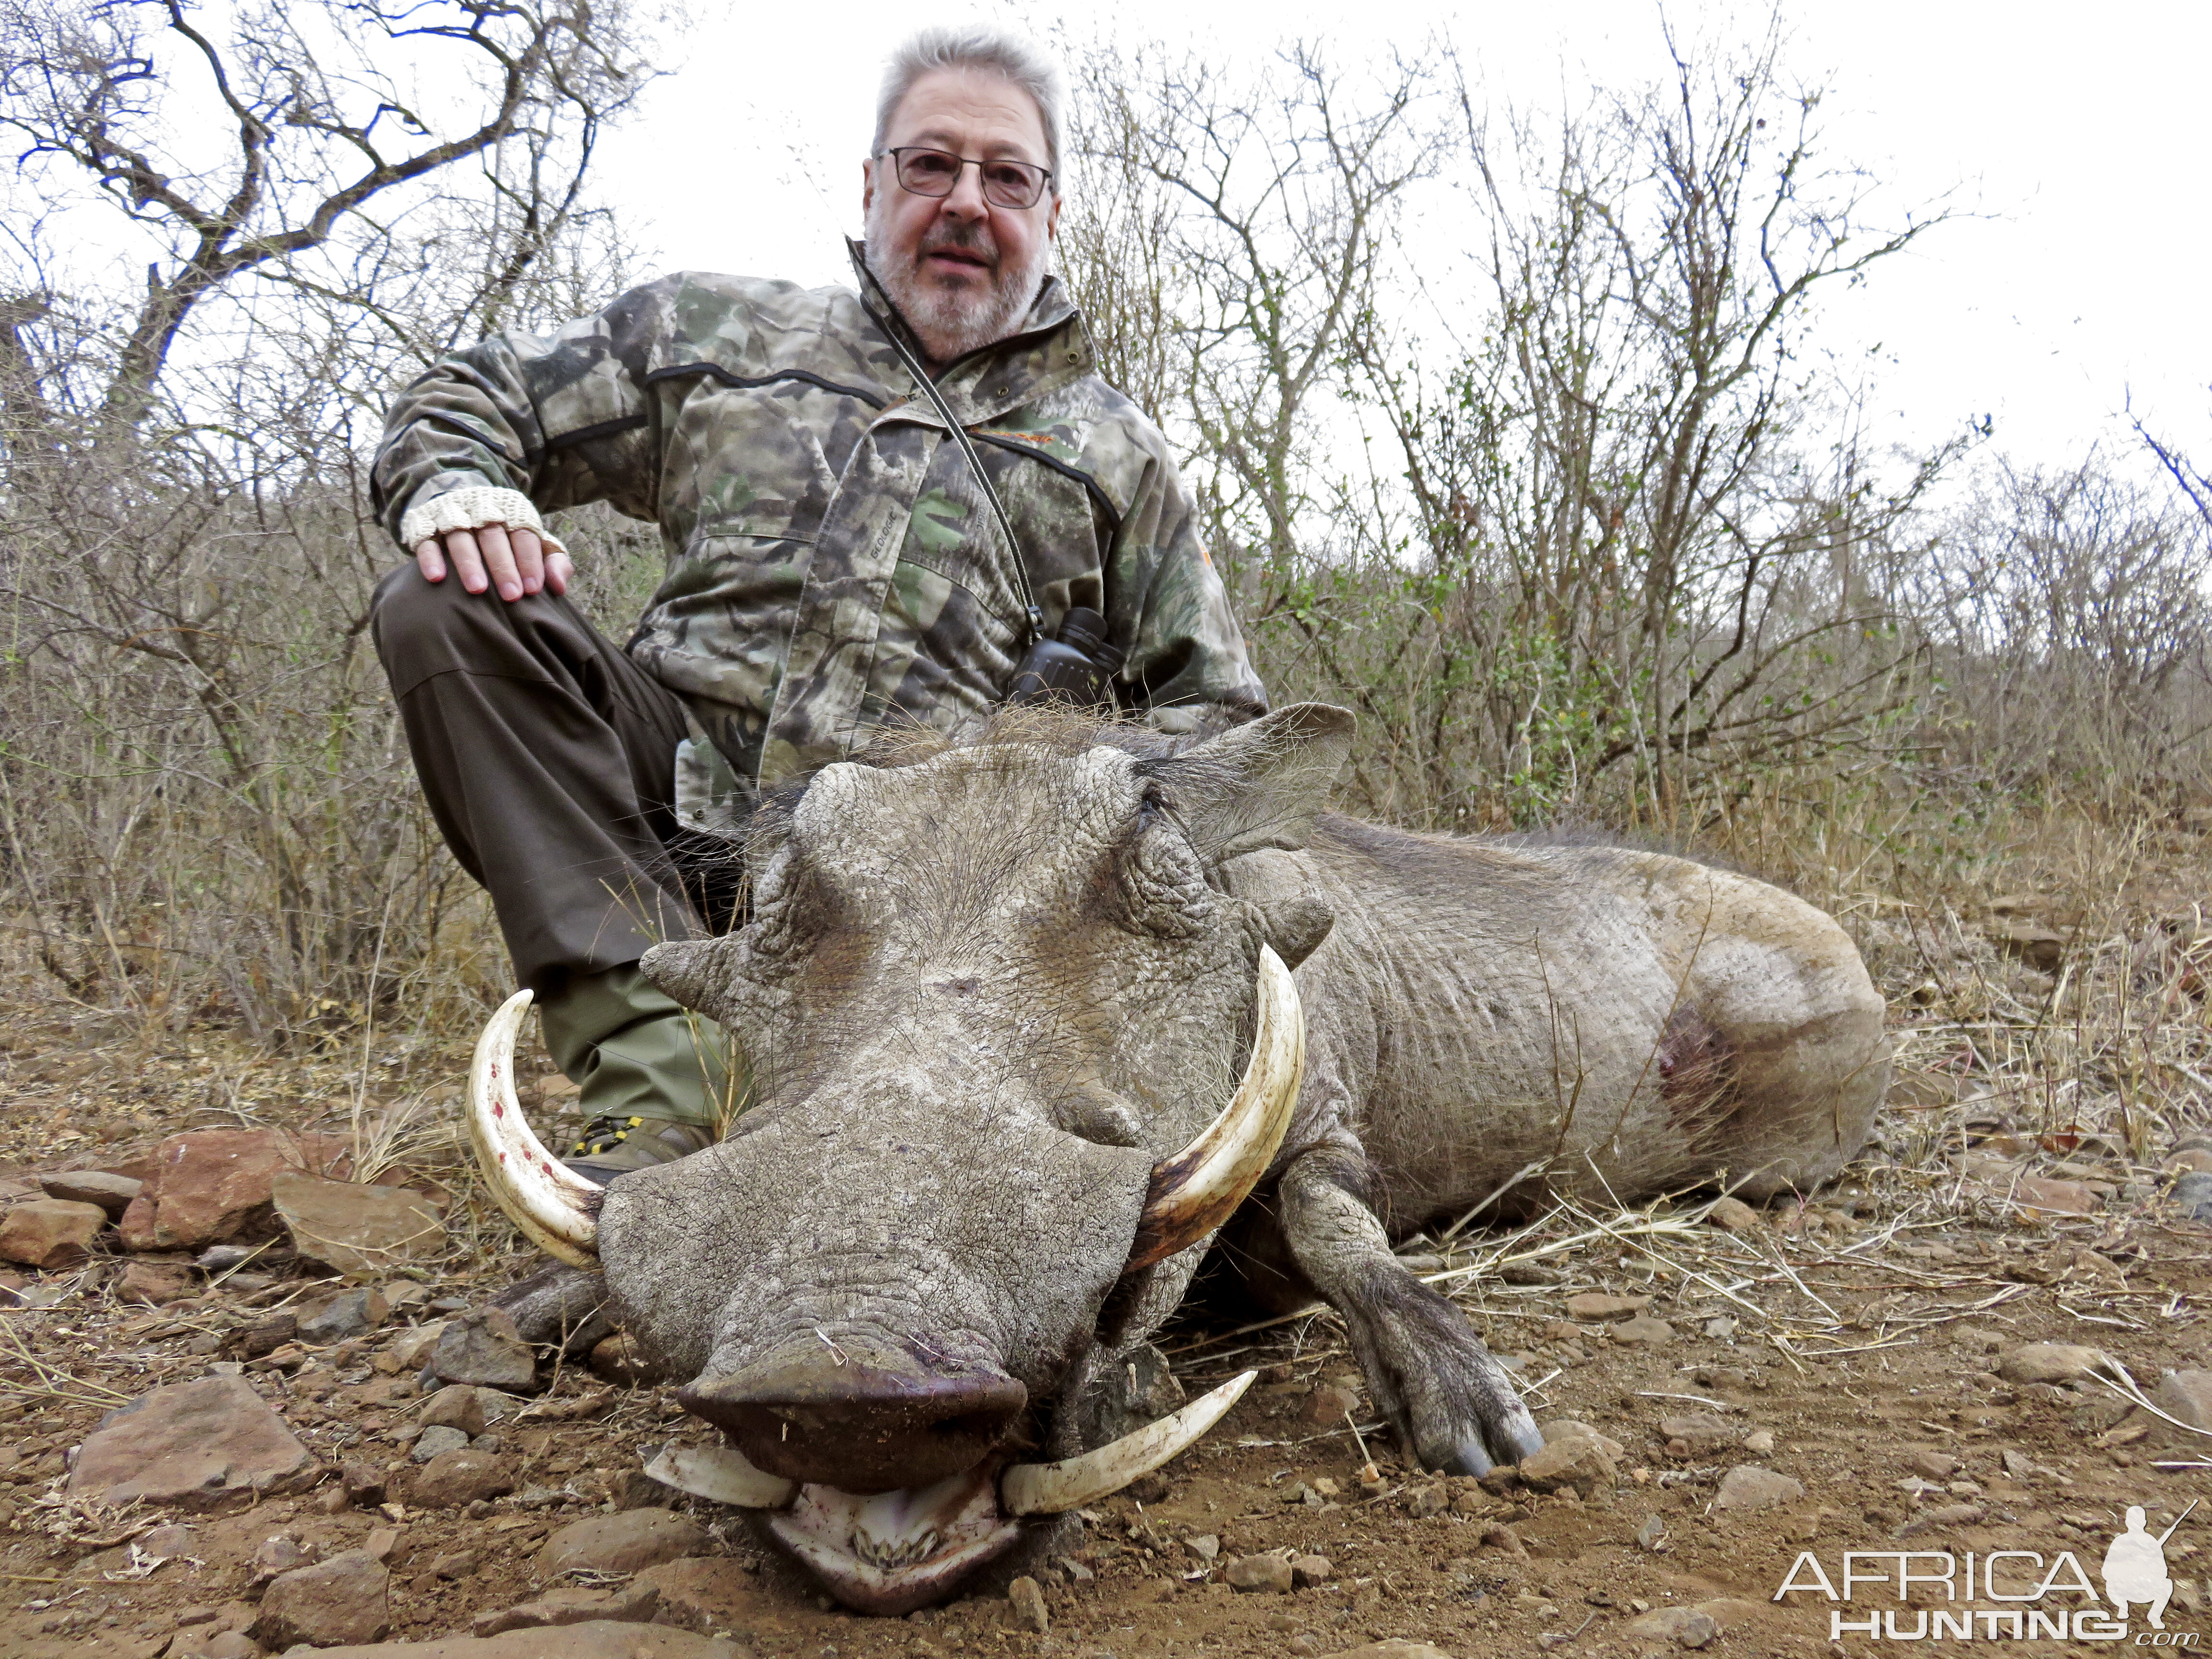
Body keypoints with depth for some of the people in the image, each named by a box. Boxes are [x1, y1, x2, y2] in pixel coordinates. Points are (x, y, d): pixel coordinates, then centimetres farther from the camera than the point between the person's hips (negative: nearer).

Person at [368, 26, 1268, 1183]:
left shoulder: (1113, 456, 15)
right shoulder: (716, 334, 15)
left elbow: (1213, 708, 15)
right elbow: (462, 401, 18)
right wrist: (452, 486, -8)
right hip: (683, 796, 2)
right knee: (445, 607, -23)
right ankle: (668, 1082, -30)